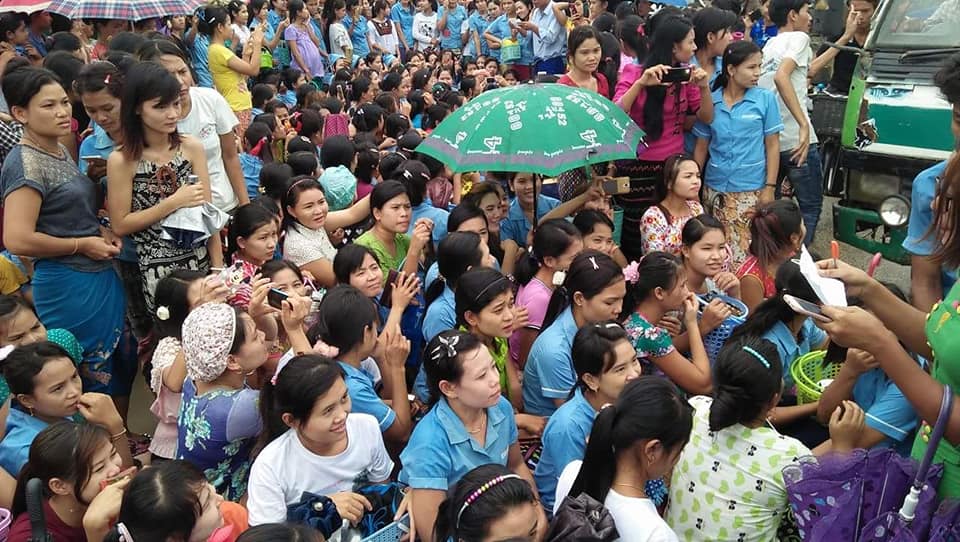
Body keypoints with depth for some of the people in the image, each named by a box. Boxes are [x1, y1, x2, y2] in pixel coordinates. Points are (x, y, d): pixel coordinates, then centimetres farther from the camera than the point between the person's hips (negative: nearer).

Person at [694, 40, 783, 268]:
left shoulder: (765, 99, -1)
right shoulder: (711, 101, 2)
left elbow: (772, 145, 1)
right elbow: (702, 147, 8)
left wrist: (770, 187, -5)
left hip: (751, 189, -1)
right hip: (715, 188, 2)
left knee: (745, 251, -2)